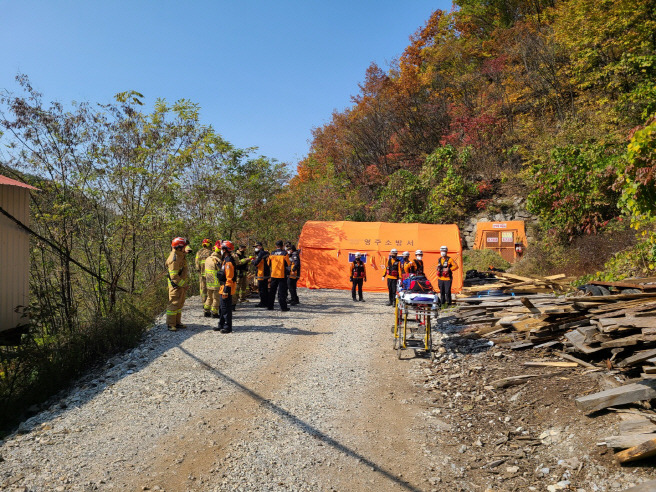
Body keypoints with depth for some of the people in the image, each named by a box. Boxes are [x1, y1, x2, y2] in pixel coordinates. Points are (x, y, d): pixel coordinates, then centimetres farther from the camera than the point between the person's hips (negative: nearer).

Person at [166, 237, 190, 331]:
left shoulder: (181, 255, 6)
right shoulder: (174, 259, -23)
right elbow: (174, 276, -24)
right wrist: (184, 284, -21)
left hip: (182, 283, 10)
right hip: (176, 285, -10)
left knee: (180, 304, 15)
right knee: (174, 304, -5)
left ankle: (177, 322, 24)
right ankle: (170, 324, 3)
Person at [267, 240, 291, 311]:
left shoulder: (272, 253, 2)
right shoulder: (284, 253, -8)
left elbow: (269, 264, 12)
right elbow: (288, 264, -4)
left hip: (273, 275, 3)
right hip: (282, 275, -3)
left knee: (272, 291, 12)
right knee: (282, 291, 0)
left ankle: (270, 306, 15)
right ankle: (283, 307, -2)